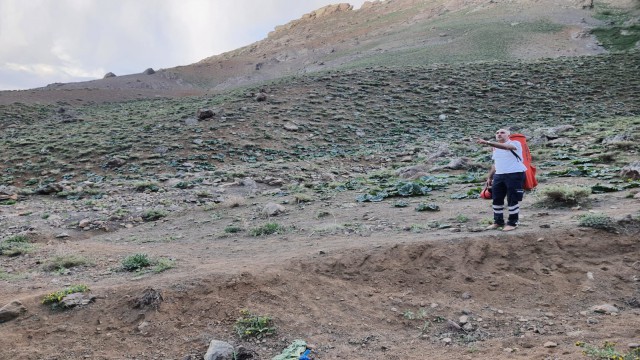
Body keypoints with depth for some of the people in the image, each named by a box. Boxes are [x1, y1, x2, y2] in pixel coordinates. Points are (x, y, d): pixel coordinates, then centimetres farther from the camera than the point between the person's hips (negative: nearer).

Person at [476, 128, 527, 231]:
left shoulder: (515, 144, -6)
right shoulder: (496, 148, 17)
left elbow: (505, 146, -28)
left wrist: (487, 142, -38)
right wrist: (489, 177, 21)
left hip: (515, 174, -7)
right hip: (499, 175, 7)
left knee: (513, 200, -2)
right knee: (496, 199, 8)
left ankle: (512, 223, 9)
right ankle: (498, 222, 20)